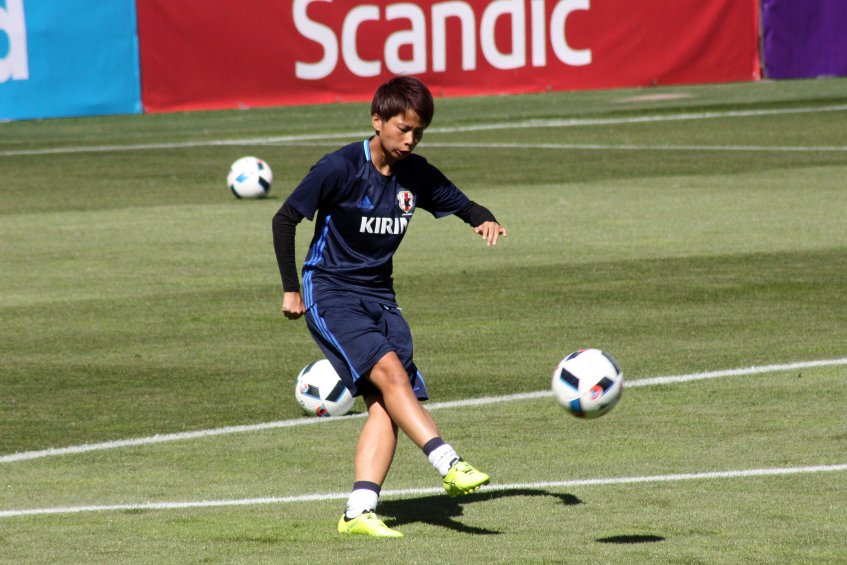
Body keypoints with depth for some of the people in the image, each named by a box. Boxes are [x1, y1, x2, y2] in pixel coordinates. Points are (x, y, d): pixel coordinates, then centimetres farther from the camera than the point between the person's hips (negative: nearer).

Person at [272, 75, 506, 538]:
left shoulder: (416, 175, 2)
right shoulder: (340, 168, -14)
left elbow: (463, 205, 14)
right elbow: (285, 219, -7)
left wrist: (485, 221, -11)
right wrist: (291, 289, -6)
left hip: (379, 297, 6)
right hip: (330, 294, -6)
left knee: (386, 403, -10)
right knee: (389, 370, -26)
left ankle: (359, 511, -14)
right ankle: (449, 465, -33)